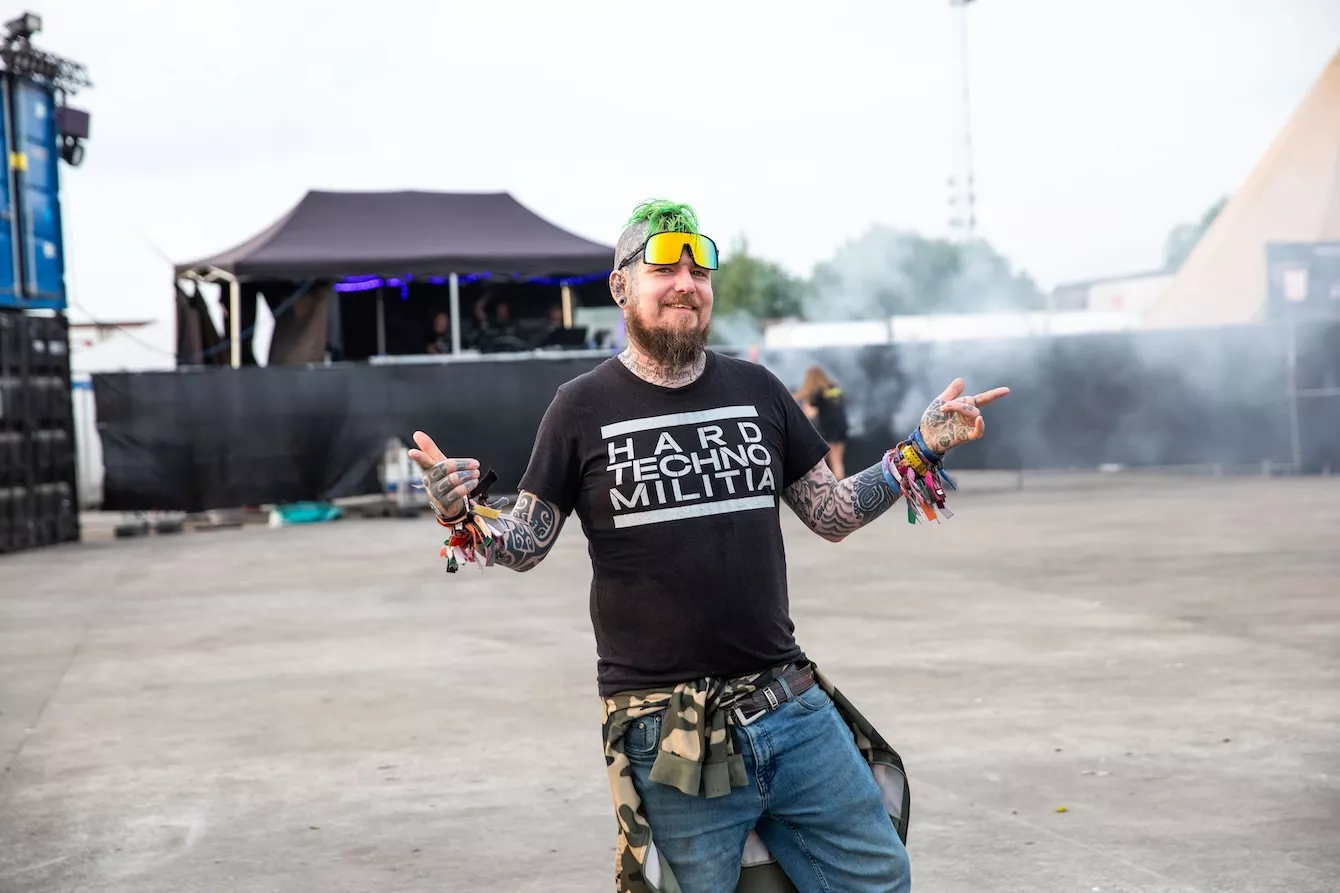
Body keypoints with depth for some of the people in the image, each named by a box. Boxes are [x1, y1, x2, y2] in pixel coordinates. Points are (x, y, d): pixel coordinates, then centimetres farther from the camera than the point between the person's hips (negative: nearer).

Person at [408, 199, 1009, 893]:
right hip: (668, 742, -3)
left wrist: (921, 451, 5)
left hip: (792, 708, 4)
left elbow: (834, 516, 15)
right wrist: (465, 519, -15)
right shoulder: (583, 407, 1)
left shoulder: (757, 391, 10)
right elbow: (525, 547, 4)